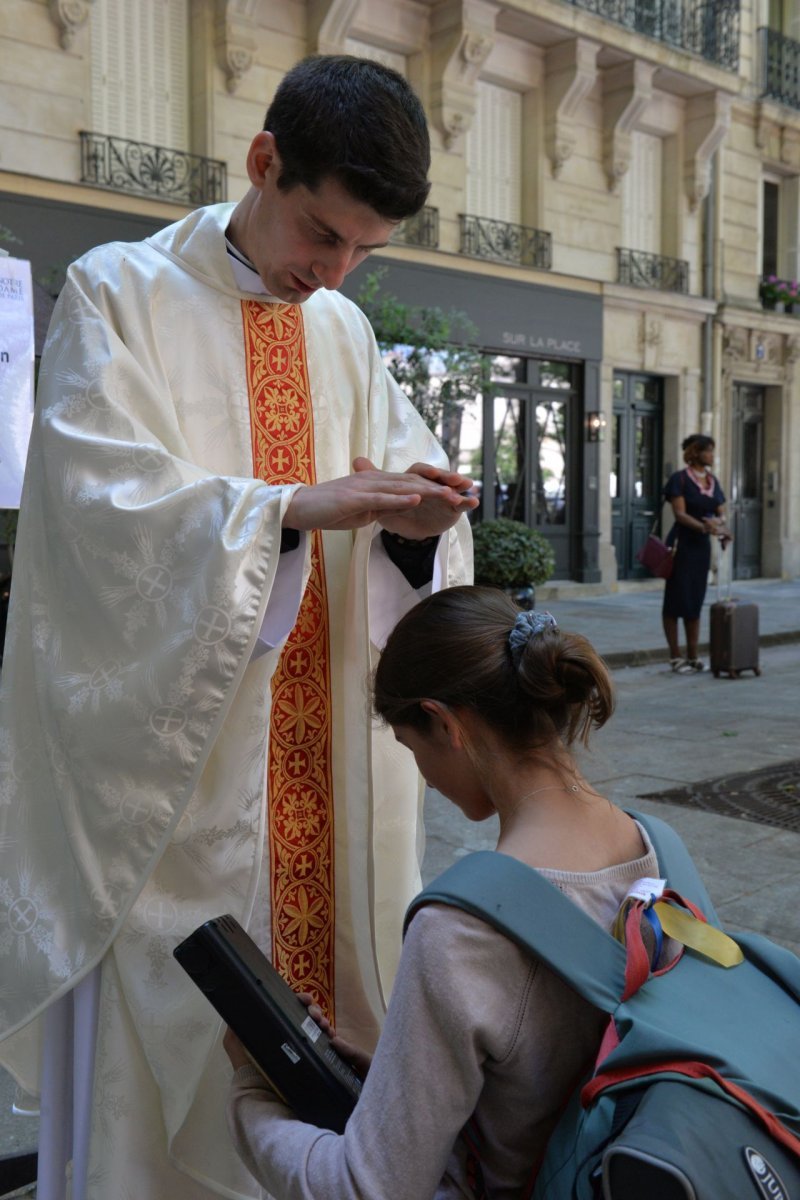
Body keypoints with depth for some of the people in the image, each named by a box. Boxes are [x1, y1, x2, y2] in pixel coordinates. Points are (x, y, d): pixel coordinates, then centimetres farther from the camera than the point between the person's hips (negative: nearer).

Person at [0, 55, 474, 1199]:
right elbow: (104, 500, -15)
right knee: (169, 1040, 3)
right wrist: (298, 506, -26)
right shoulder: (119, 293, -3)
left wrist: (415, 517, -14)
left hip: (317, 749, 5)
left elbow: (401, 471, 10)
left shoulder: (346, 330, 13)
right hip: (176, 750, -4)